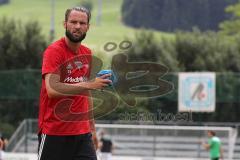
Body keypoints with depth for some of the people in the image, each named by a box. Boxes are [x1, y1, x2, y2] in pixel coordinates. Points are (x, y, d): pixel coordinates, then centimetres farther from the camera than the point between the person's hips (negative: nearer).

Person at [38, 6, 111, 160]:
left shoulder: (87, 53, 11)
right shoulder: (54, 51, -10)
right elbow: (52, 89, -23)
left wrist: (91, 124, 18)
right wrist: (89, 85, -26)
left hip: (82, 131, 6)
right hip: (54, 132, -6)